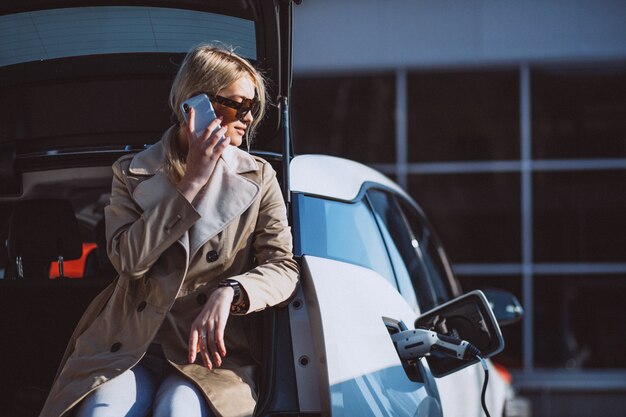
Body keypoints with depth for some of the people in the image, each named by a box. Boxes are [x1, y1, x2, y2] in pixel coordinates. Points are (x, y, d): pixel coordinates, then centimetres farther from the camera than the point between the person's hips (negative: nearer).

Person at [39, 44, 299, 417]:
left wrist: (229, 292, -22)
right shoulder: (133, 173, 7)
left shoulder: (258, 178, 6)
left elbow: (283, 267, -1)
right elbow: (129, 258, -8)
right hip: (132, 345, 0)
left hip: (212, 348, 0)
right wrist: (191, 183, -11)